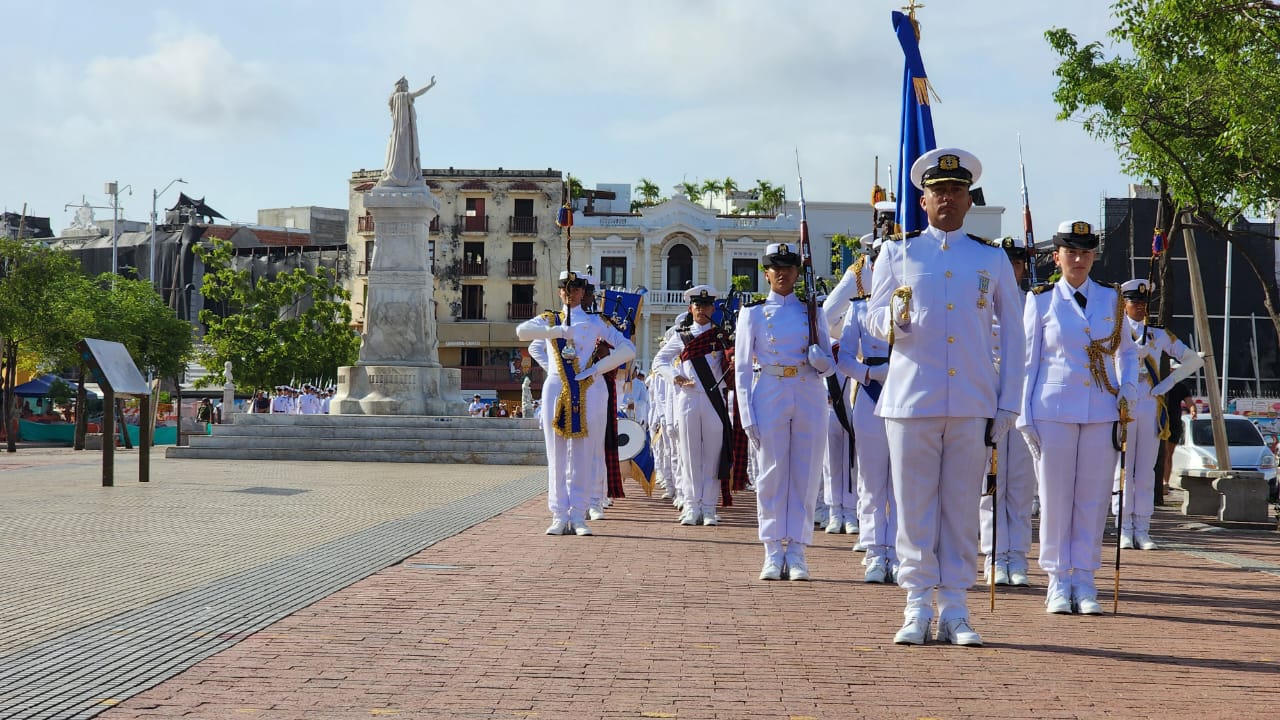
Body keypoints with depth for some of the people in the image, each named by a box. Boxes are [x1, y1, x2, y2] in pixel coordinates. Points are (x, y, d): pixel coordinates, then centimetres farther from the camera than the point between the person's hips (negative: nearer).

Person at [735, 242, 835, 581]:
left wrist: (819, 357, -12)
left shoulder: (813, 311, 11)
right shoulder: (753, 312, 5)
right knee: (771, 474, -2)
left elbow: (829, 366, 13)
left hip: (809, 399, 2)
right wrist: (748, 416, -7)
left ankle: (796, 553, 6)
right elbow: (742, 367, 1)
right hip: (769, 398, -2)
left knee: (806, 476, 1)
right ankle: (774, 553, 3)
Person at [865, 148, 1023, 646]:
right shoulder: (897, 253, 8)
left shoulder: (992, 259, 10)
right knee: (915, 507, 0)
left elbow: (1012, 336, 11)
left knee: (962, 508, 3)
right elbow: (874, 319, 5)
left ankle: (955, 610, 9)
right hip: (912, 399, -1)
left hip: (973, 405, 1)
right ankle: (919, 608, 7)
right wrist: (896, 318, -19)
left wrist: (1007, 404, 6)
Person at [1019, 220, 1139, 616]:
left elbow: (1127, 351, 20)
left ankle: (1084, 582, 12)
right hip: (1054, 412, -2)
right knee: (1055, 498, 1)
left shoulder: (1111, 299, 8)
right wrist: (1024, 416, -3)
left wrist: (1129, 389, 3)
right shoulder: (1041, 300, 2)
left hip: (1102, 413, 2)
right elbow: (1027, 360, 3)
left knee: (1093, 499, 3)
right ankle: (1059, 583, 10)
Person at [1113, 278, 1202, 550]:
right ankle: (1125, 530, -1)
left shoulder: (1159, 335, 13)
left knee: (1146, 471, 3)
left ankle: (1142, 530, 5)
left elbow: (1194, 359, 15)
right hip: (1123, 407, -2)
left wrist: (1169, 382, 5)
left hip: (1151, 408, 2)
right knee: (1123, 469, -3)